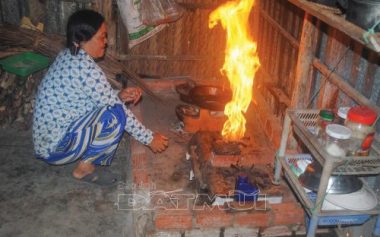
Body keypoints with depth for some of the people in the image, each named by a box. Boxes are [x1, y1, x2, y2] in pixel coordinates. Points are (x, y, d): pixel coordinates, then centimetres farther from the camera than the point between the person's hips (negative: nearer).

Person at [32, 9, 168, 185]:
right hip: (55, 147, -9)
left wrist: (119, 96, -2)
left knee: (113, 104, 10)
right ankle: (84, 168, -3)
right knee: (116, 114, -19)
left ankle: (84, 157, 11)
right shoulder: (86, 68, -25)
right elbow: (118, 111, -19)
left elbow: (98, 96, 14)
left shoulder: (69, 56, 3)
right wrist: (149, 138, -9)